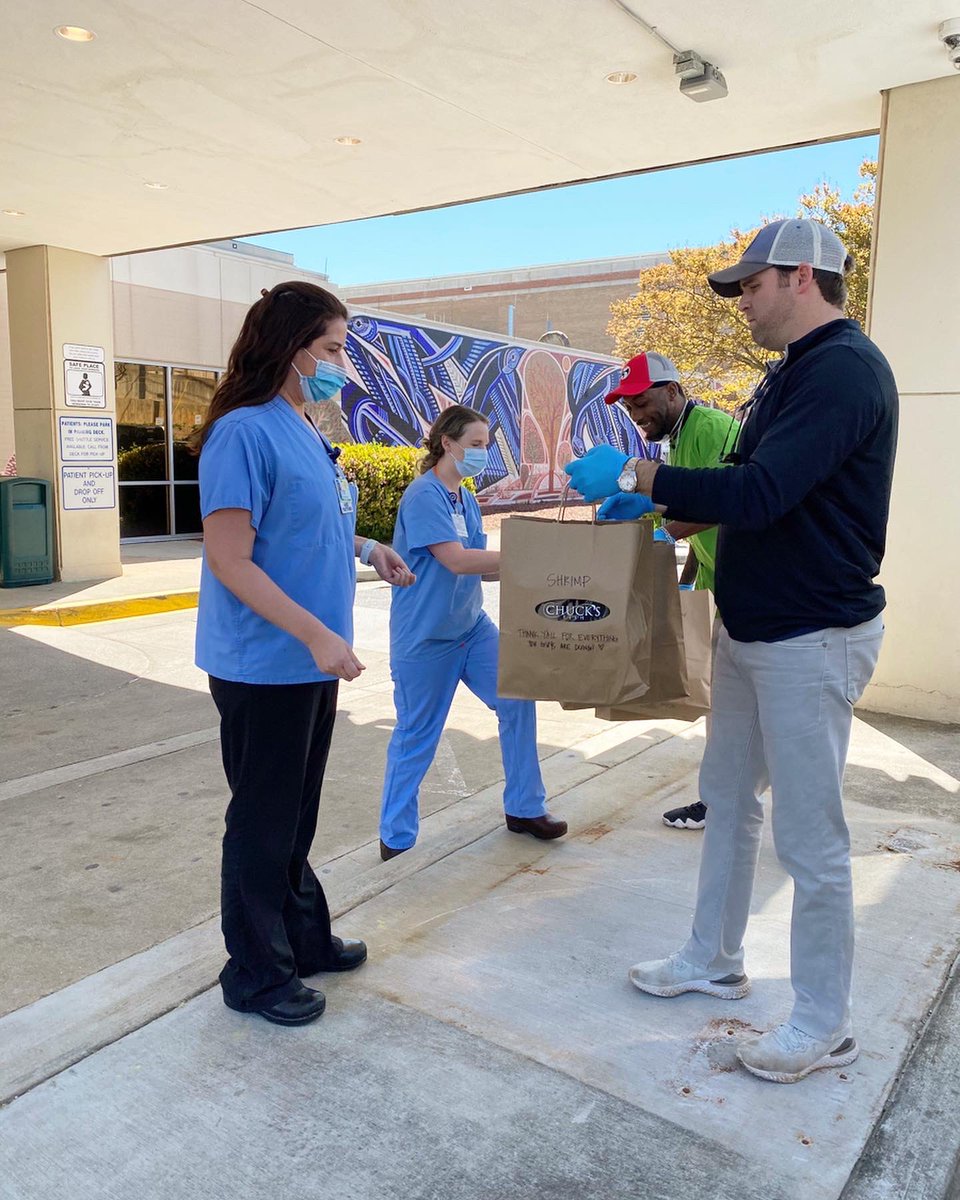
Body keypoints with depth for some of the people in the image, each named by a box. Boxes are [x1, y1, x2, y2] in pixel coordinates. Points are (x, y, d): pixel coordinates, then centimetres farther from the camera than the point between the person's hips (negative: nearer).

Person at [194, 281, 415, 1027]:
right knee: (263, 822, 7)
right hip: (265, 666, -8)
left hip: (311, 662, 9)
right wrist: (320, 636, -23)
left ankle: (304, 938, 38)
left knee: (297, 816, 20)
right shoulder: (245, 431, -17)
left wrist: (365, 549, 7)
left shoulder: (307, 433, 10)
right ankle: (256, 973, 25)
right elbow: (231, 560, -21)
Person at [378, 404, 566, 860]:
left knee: (517, 700, 2)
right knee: (416, 735, 3)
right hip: (425, 638, -7)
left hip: (471, 626, 8)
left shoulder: (467, 499, 9)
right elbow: (457, 561, -24)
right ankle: (396, 839, 20)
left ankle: (524, 809, 19)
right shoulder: (424, 494, -16)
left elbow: (478, 562, 9)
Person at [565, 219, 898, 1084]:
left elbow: (758, 494, -29)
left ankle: (825, 1025, 21)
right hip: (749, 628, 10)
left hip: (812, 640, -10)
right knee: (729, 799, 18)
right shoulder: (794, 371, 13)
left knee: (810, 836, 2)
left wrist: (637, 476, -19)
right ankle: (713, 961, 36)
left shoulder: (843, 369, -19)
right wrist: (667, 511, 9)